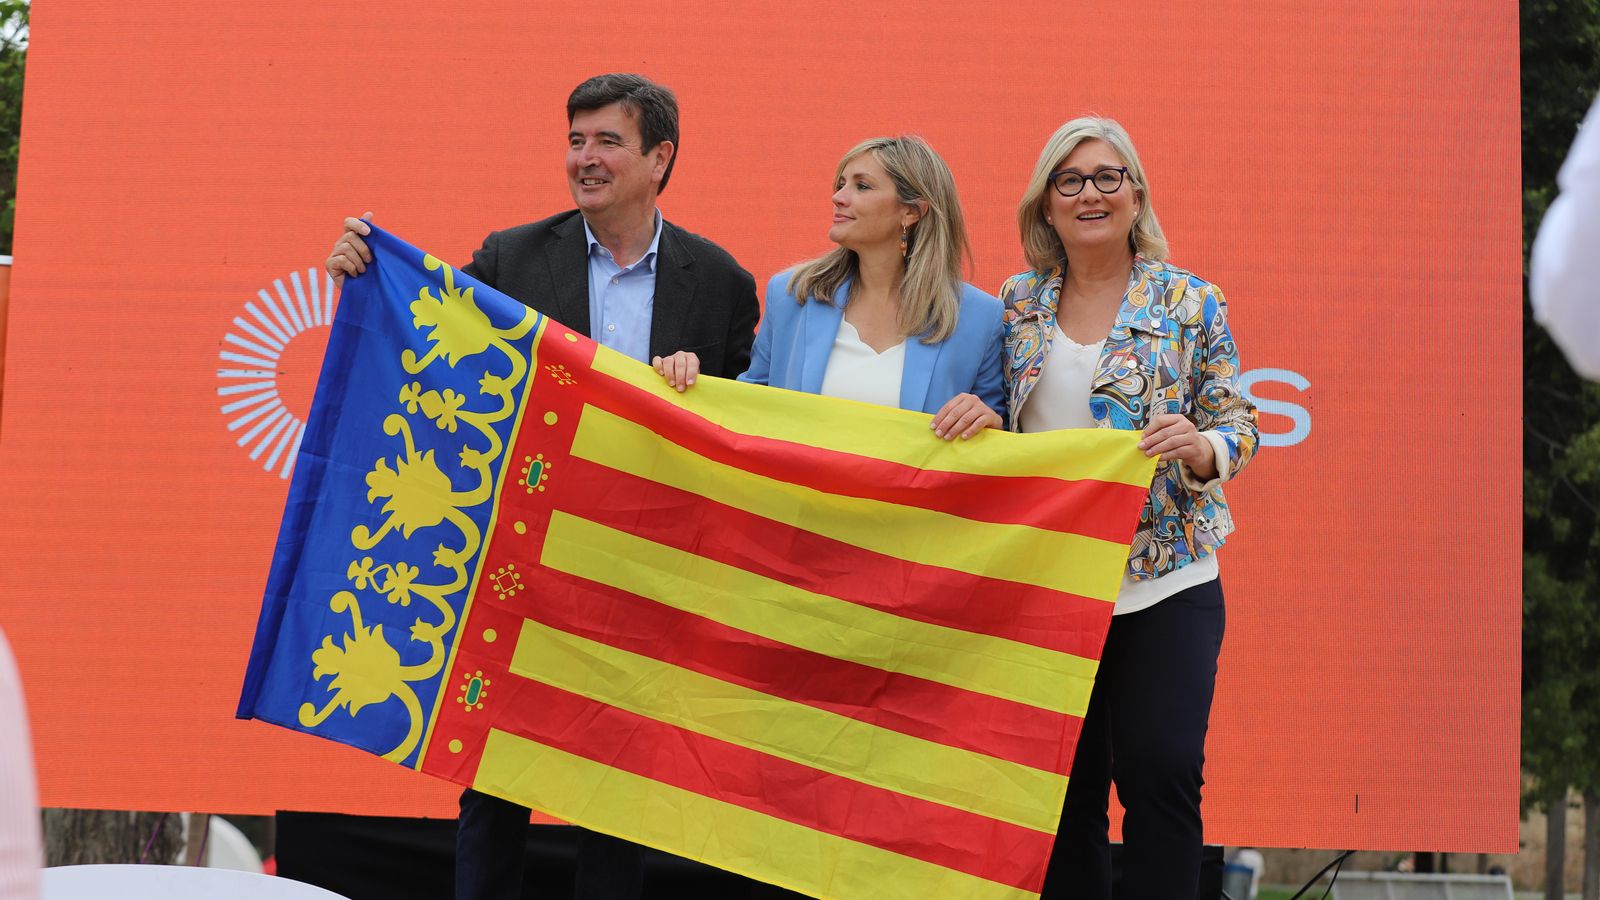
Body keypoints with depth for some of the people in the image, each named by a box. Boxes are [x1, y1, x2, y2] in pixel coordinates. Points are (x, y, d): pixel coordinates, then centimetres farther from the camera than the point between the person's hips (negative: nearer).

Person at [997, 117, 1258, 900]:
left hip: (1165, 582, -3)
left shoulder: (1190, 301, 0)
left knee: (1161, 774, -9)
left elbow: (1237, 428, -2)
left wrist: (1199, 447, -22)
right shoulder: (1017, 304, 8)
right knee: (1063, 785, 7)